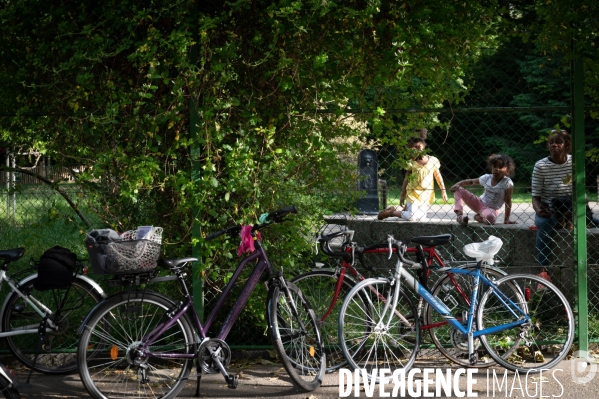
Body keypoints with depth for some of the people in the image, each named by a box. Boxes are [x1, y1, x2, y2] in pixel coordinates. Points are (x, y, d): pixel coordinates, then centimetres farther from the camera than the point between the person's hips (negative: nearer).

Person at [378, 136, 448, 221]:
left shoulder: (433, 160, -1)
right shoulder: (411, 163, -3)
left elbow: (438, 176, 8)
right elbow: (406, 179, 2)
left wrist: (443, 191, 7)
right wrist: (402, 195, 2)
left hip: (426, 195, 3)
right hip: (413, 193, -3)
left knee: (421, 218, 2)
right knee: (411, 217, -15)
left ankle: (405, 208, 26)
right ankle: (392, 212, 9)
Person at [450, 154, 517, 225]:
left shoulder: (507, 183, -19)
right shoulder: (487, 178, -4)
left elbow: (508, 202, -17)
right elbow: (471, 182, 7)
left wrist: (506, 219, -18)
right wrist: (457, 184, -10)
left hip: (491, 209, -5)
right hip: (479, 203, 5)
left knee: (490, 218, -43)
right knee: (458, 189, -7)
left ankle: (479, 217, -6)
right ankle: (459, 215, -19)